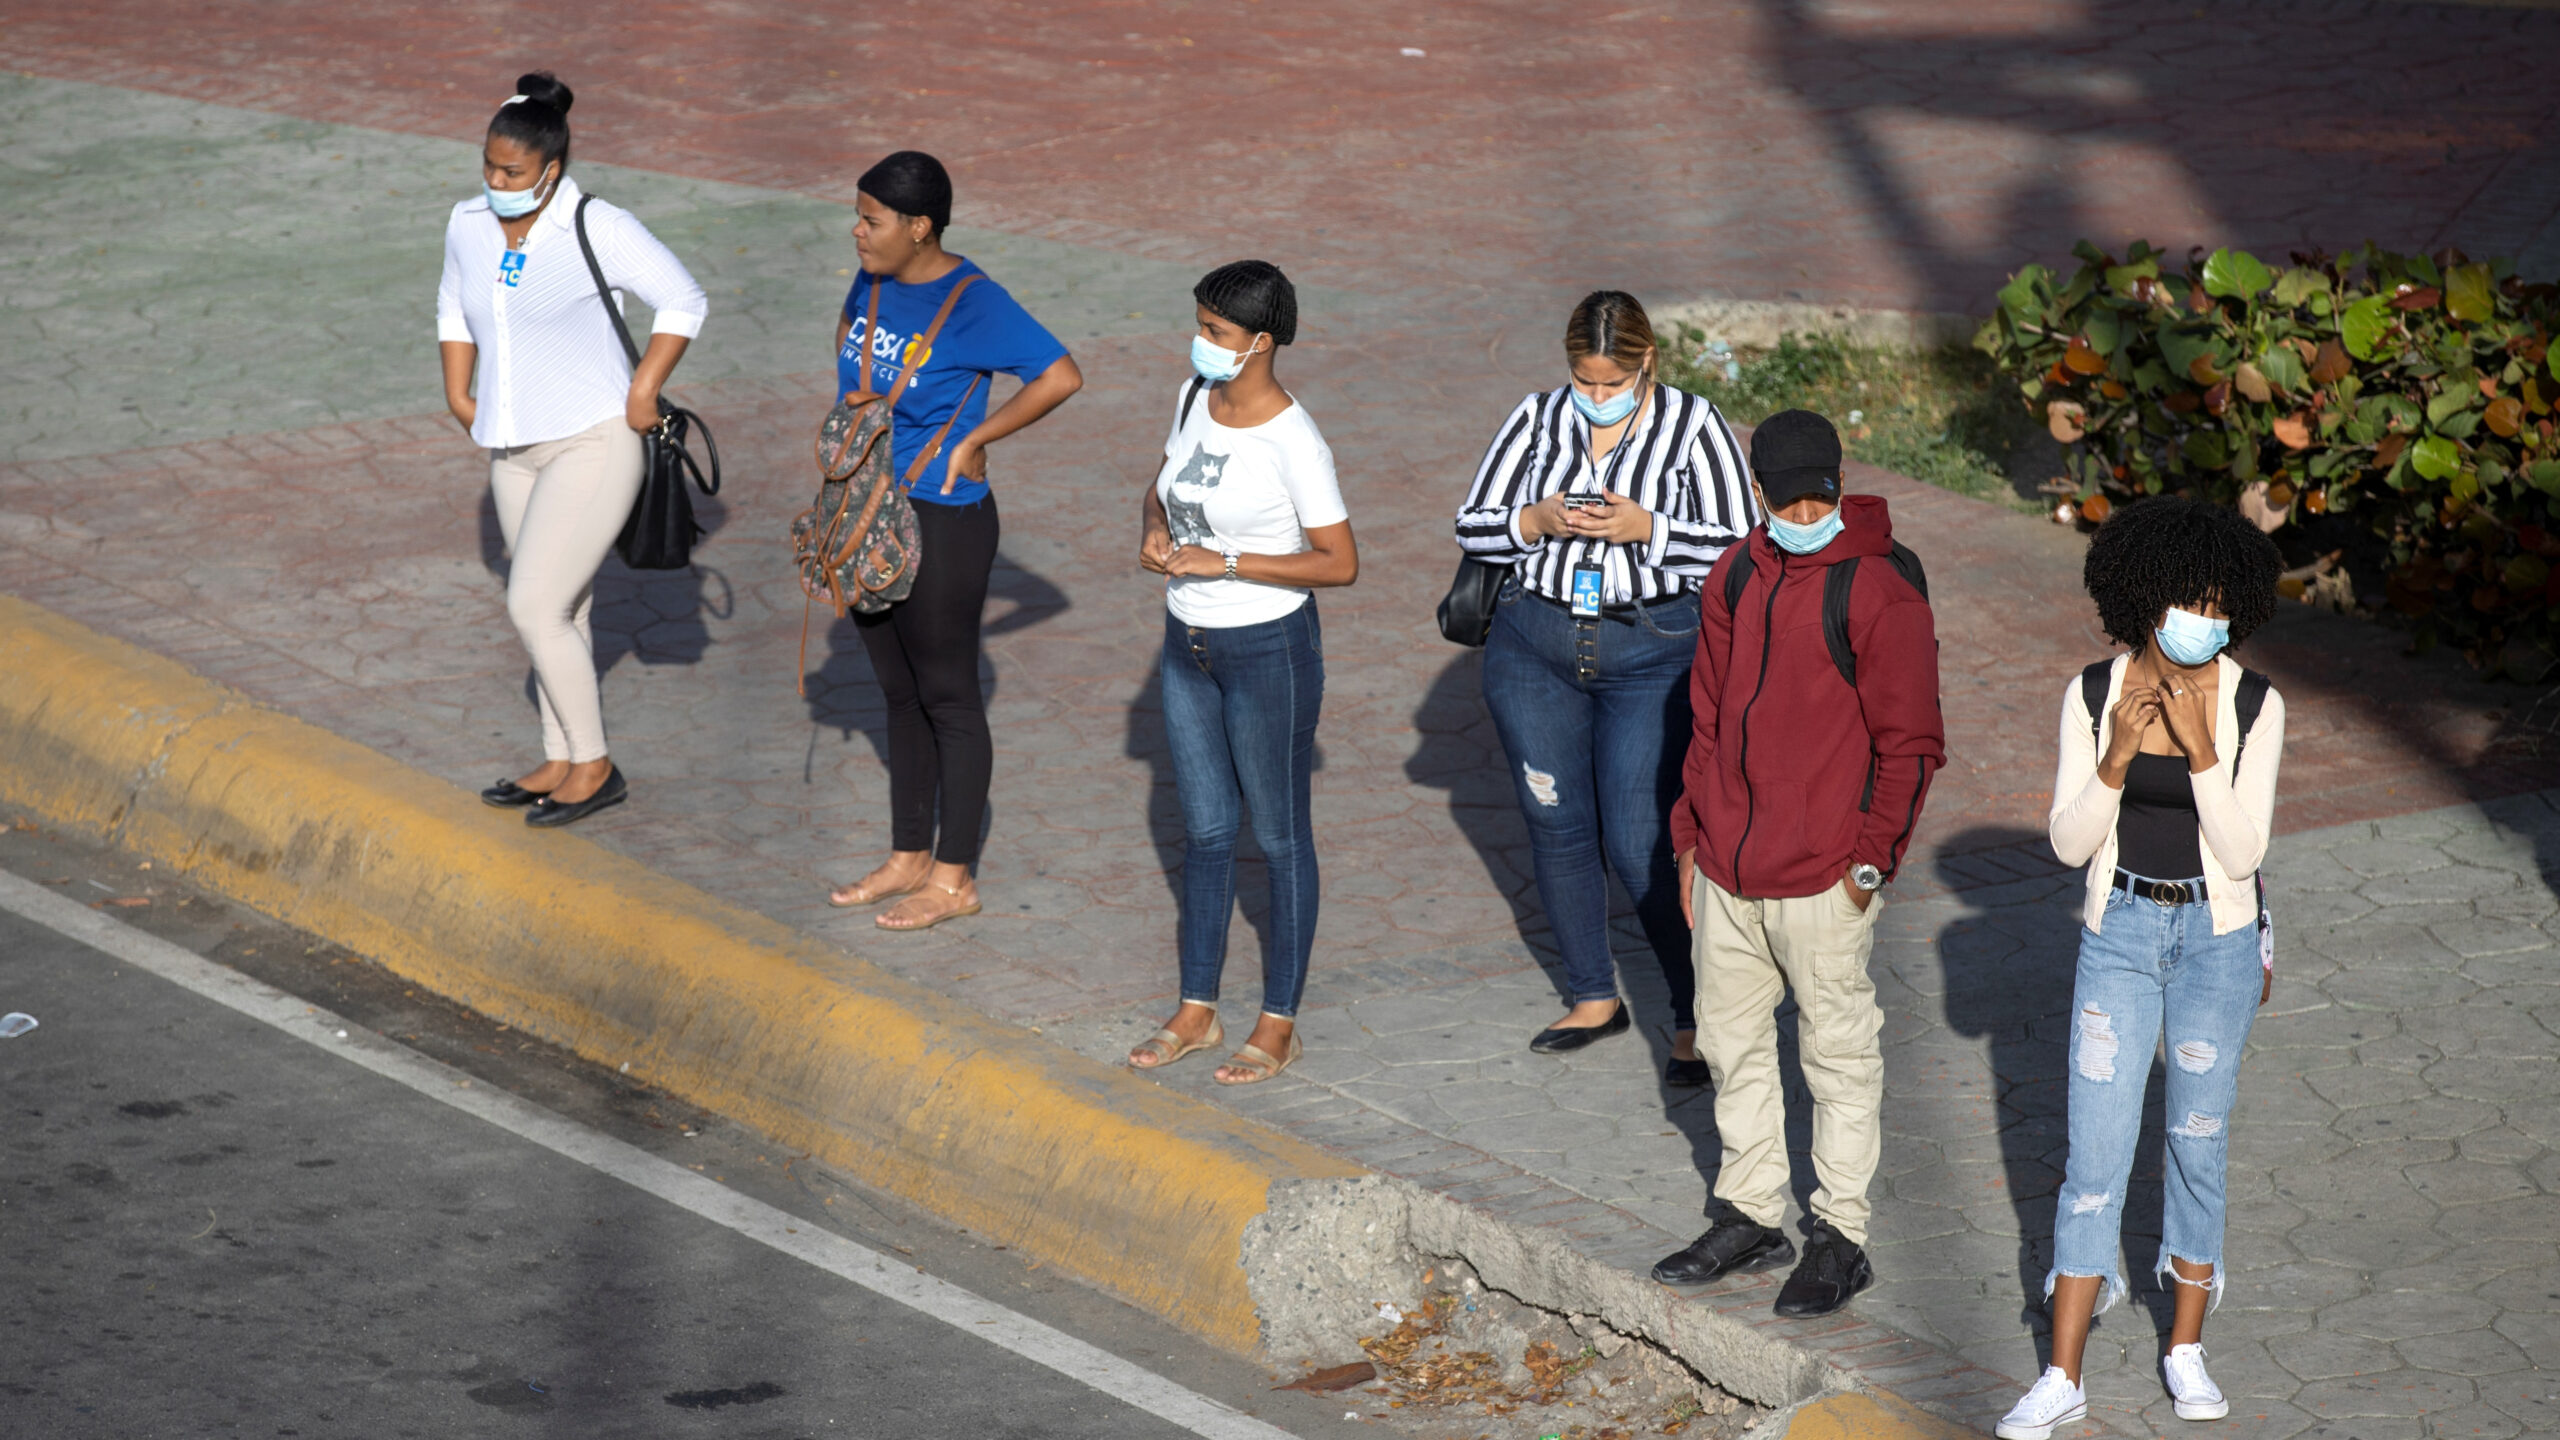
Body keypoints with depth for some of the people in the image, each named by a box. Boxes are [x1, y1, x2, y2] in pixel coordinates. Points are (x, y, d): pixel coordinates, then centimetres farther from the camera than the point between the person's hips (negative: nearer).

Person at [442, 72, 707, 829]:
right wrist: (458, 395, 11)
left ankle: (594, 768, 2)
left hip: (593, 445, -7)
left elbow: (684, 303, -9)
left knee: (534, 607, -11)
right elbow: (456, 307, 20)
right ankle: (561, 764, 26)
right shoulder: (470, 224, 1)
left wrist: (642, 394, -12)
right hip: (516, 448, 7)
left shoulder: (600, 229, -17)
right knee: (560, 611, 15)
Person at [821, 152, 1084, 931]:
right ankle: (908, 858, 29)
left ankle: (955, 878, 13)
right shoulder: (873, 283, 3)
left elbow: (1062, 376, -20)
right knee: (898, 693, 17)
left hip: (940, 522, -8)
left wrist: (973, 439, -14)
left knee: (947, 698, 3)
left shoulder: (972, 303, -19)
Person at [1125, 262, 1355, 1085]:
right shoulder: (1196, 398, 1)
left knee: (1279, 835, 5)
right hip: (1189, 645, 7)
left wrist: (1223, 563, -23)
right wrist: (1154, 532, -5)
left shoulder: (1291, 441, -20)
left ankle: (1279, 1025, 14)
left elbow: (1339, 562, -19)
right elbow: (1162, 486, 18)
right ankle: (1197, 1010, 26)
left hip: (1268, 649, -7)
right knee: (1204, 829, 16)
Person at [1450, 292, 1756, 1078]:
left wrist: (1642, 528, -22)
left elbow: (1738, 547, -10)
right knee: (1556, 827, 12)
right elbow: (1474, 525, 4)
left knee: (1642, 849, -8)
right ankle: (1595, 998, 28)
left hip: (1653, 653, -4)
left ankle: (1696, 1018, 4)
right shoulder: (1539, 419, 2)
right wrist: (1539, 522, -16)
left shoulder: (1694, 428, -7)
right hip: (1534, 648, 4)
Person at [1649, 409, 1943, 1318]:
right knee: (1732, 1039, 16)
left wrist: (1871, 858, -13)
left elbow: (1909, 745, -10)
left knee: (1837, 1054, 4)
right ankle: (1750, 1217, 29)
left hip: (1823, 877, -7)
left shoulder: (1878, 591, -13)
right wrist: (1693, 835, 15)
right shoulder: (1736, 578, 7)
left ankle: (1841, 1237, 14)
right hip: (1728, 869, 7)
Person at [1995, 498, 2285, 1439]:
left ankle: (2185, 1351, 27)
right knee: (2095, 1150, -1)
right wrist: (2115, 760, -25)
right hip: (2119, 934, 1)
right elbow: (2069, 842, -8)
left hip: (2216, 937, -1)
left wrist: (2202, 751, -27)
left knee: (2198, 1140, 10)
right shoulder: (2093, 696, -9)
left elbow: (2243, 851, -15)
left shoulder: (2254, 707, -12)